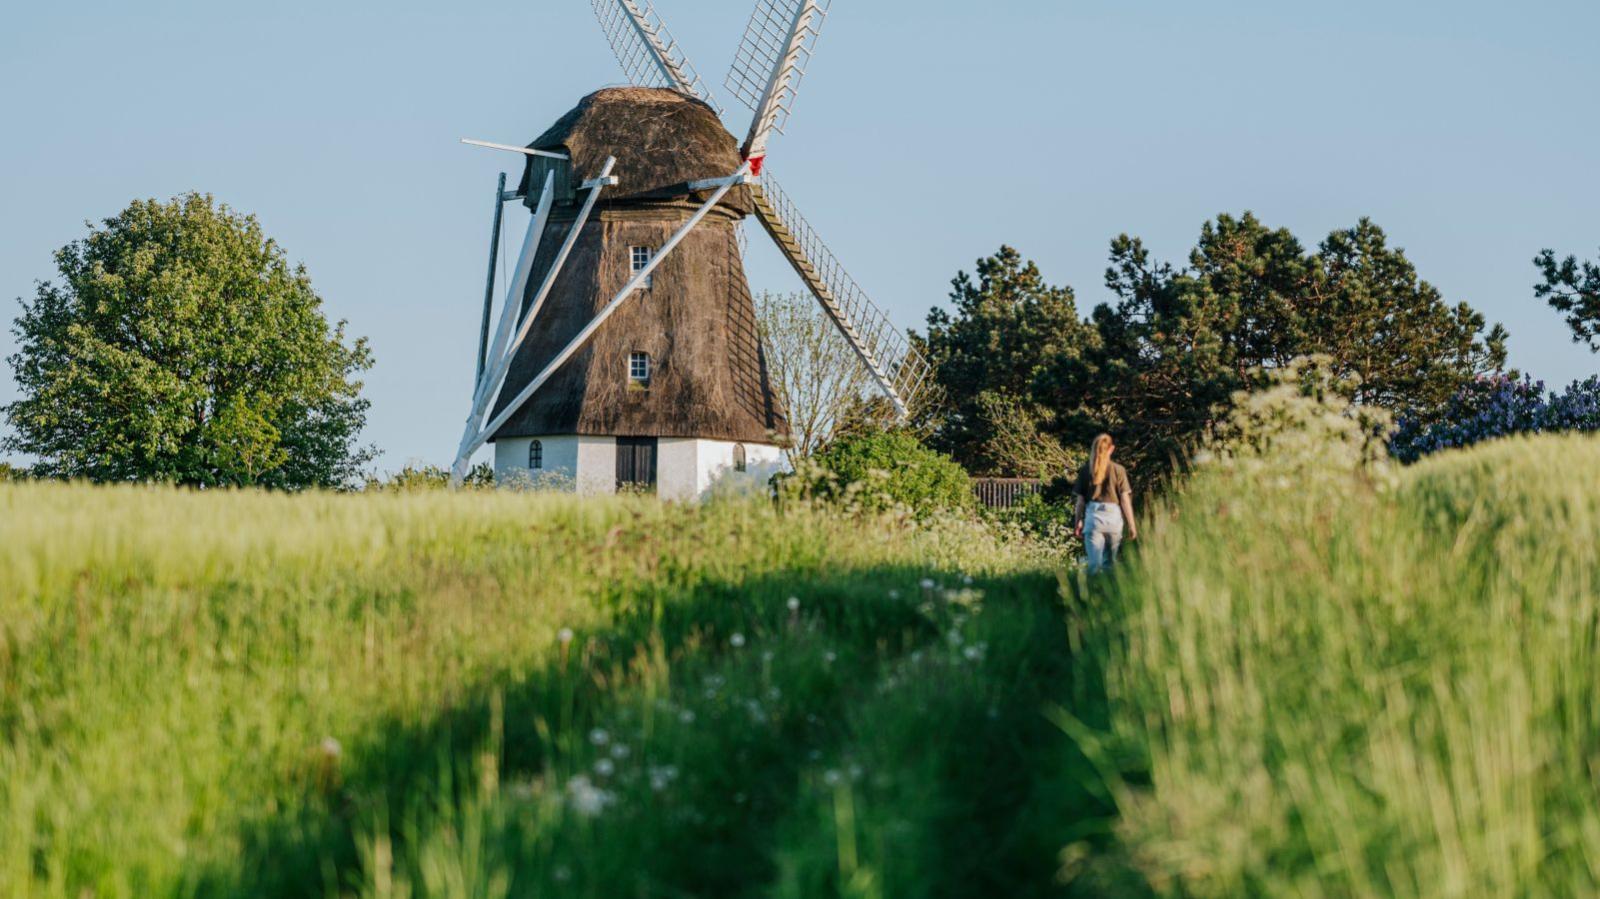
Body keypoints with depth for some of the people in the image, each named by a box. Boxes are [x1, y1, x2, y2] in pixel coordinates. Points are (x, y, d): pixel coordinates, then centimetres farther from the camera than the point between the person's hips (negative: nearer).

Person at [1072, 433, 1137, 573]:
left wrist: (1078, 521, 15)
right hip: (1113, 515, 0)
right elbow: (1125, 499, 0)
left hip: (1092, 516, 0)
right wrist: (1131, 525, 5)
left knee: (1094, 562, -3)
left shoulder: (1086, 470, 3)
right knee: (1109, 562, 12)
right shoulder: (1118, 470, 0)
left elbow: (1080, 500, 5)